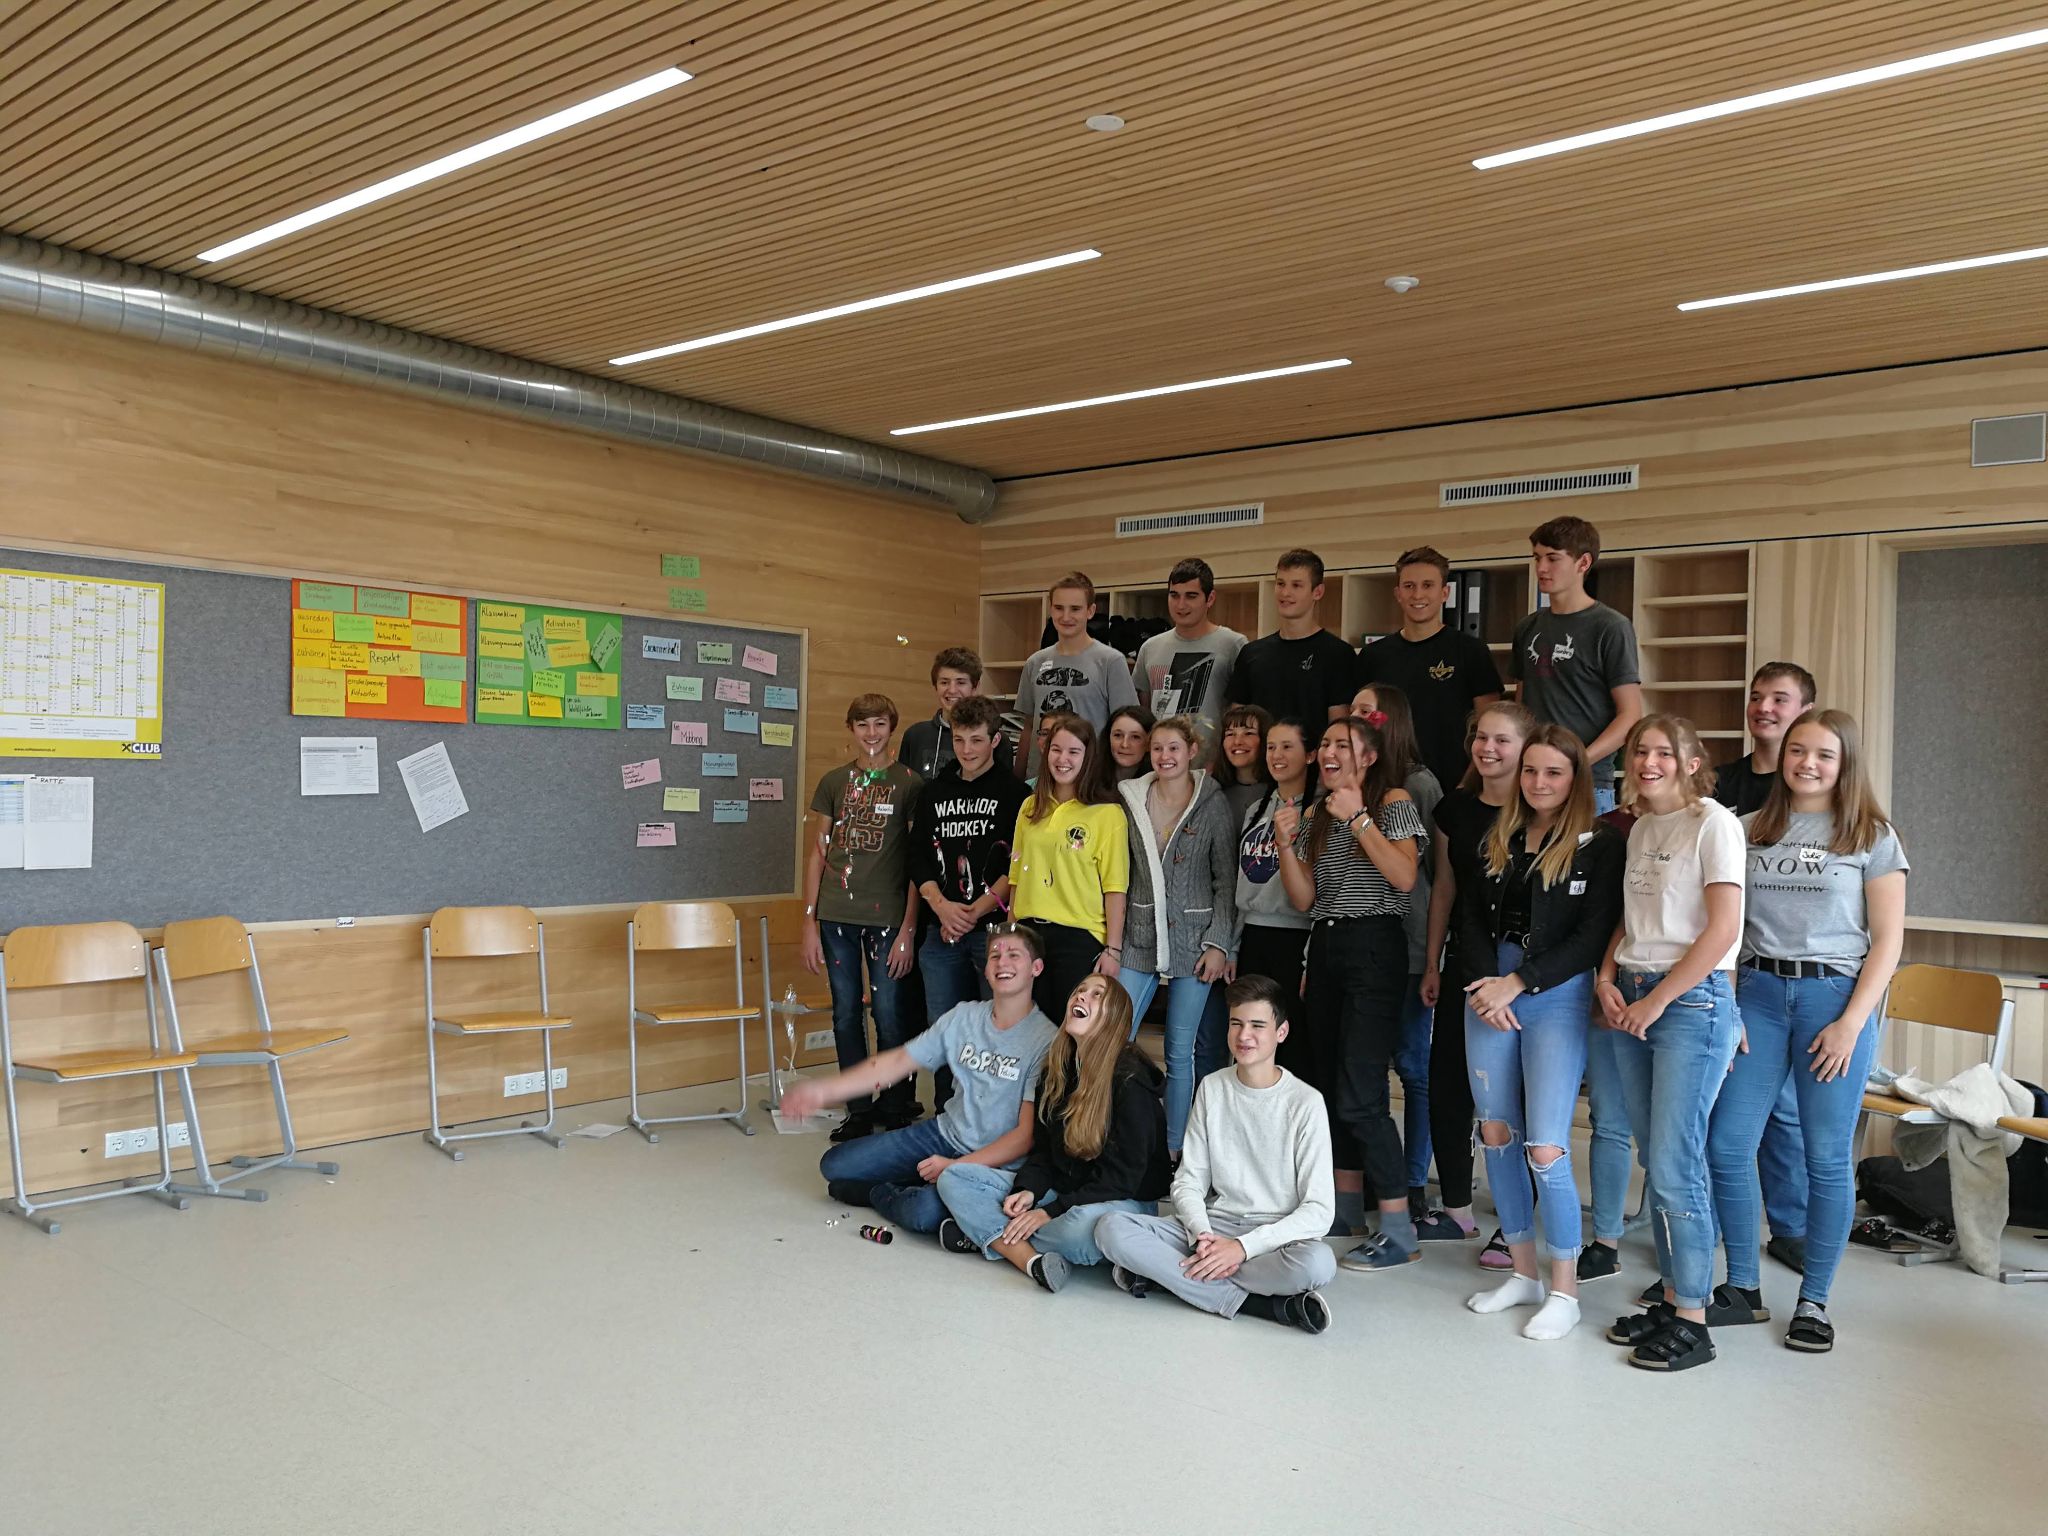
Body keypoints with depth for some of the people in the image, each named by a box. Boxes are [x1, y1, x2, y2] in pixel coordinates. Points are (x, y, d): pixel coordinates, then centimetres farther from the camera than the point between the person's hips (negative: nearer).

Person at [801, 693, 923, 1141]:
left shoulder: (909, 783, 0)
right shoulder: (834, 782, 10)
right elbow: (817, 854, 11)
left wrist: (908, 929, -8)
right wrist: (810, 923, 5)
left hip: (886, 917, -3)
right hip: (836, 917, 3)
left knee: (889, 1017, 0)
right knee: (846, 1016, 8)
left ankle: (896, 1108, 18)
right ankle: (858, 1111, 20)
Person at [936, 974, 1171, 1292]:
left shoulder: (1131, 1081, -16)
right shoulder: (1056, 1070, 6)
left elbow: (1123, 1176, -17)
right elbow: (1043, 1147, 10)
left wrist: (1051, 1212, -21)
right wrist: (1028, 1190, -12)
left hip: (1122, 1200, -7)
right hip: (1059, 1190, 7)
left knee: (1086, 1226, -42)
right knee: (953, 1178, -7)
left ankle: (989, 1234, -19)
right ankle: (1032, 1259, -26)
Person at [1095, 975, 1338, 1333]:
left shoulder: (1305, 1102, -6)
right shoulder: (1212, 1088, 6)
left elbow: (1318, 1210, -10)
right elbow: (1188, 1183, 5)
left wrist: (1244, 1247, -20)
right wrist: (1204, 1236, -15)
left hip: (1273, 1236, -4)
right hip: (1213, 1226, 4)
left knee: (1317, 1262, -39)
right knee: (1112, 1228, -22)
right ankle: (1253, 1302, -23)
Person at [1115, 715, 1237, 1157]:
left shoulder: (1212, 804, -2)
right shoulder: (1132, 800, 5)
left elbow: (1226, 880, -2)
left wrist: (1218, 943, -8)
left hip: (1193, 943, -2)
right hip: (1139, 939, 3)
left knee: (1180, 1052, 5)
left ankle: (1173, 1149, 16)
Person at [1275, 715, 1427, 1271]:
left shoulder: (1392, 801, -3)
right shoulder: (1315, 814, 15)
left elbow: (1404, 877, -17)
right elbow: (1303, 898, 9)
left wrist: (1358, 818, -19)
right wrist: (1286, 842, -4)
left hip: (1373, 948, -7)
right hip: (1324, 948, 7)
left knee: (1360, 1093, -13)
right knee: (1331, 1080, 11)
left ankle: (1399, 1231, -7)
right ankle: (1347, 1206, 25)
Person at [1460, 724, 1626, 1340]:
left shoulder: (1601, 845, -3)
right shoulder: (1498, 839, 12)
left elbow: (1592, 937, -9)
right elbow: (1474, 918, 11)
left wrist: (1516, 984, -12)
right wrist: (1484, 982, -6)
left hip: (1557, 996, -5)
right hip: (1491, 993, 5)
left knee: (1546, 1148, -10)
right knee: (1496, 1135, 7)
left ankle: (1565, 1290, 7)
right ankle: (1524, 1272, 22)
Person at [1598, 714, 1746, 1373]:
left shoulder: (1713, 823, -7)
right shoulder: (1640, 829, 15)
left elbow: (1723, 928, -14)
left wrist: (1657, 999, -13)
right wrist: (1608, 979, 3)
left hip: (1692, 1001, -7)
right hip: (1631, 1002, 7)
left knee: (1674, 1166, -7)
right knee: (1658, 1162, 11)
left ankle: (1692, 1321, 5)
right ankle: (1672, 1298, 20)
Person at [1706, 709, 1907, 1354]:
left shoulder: (1872, 836, 2)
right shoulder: (1750, 830, 9)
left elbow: (1887, 941, -1)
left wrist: (1851, 1022, -9)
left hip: (1836, 995, -2)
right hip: (1757, 993, 3)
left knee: (1828, 1157, 3)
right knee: (1727, 1145, -1)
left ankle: (1814, 1301, 18)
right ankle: (1743, 1288, 15)